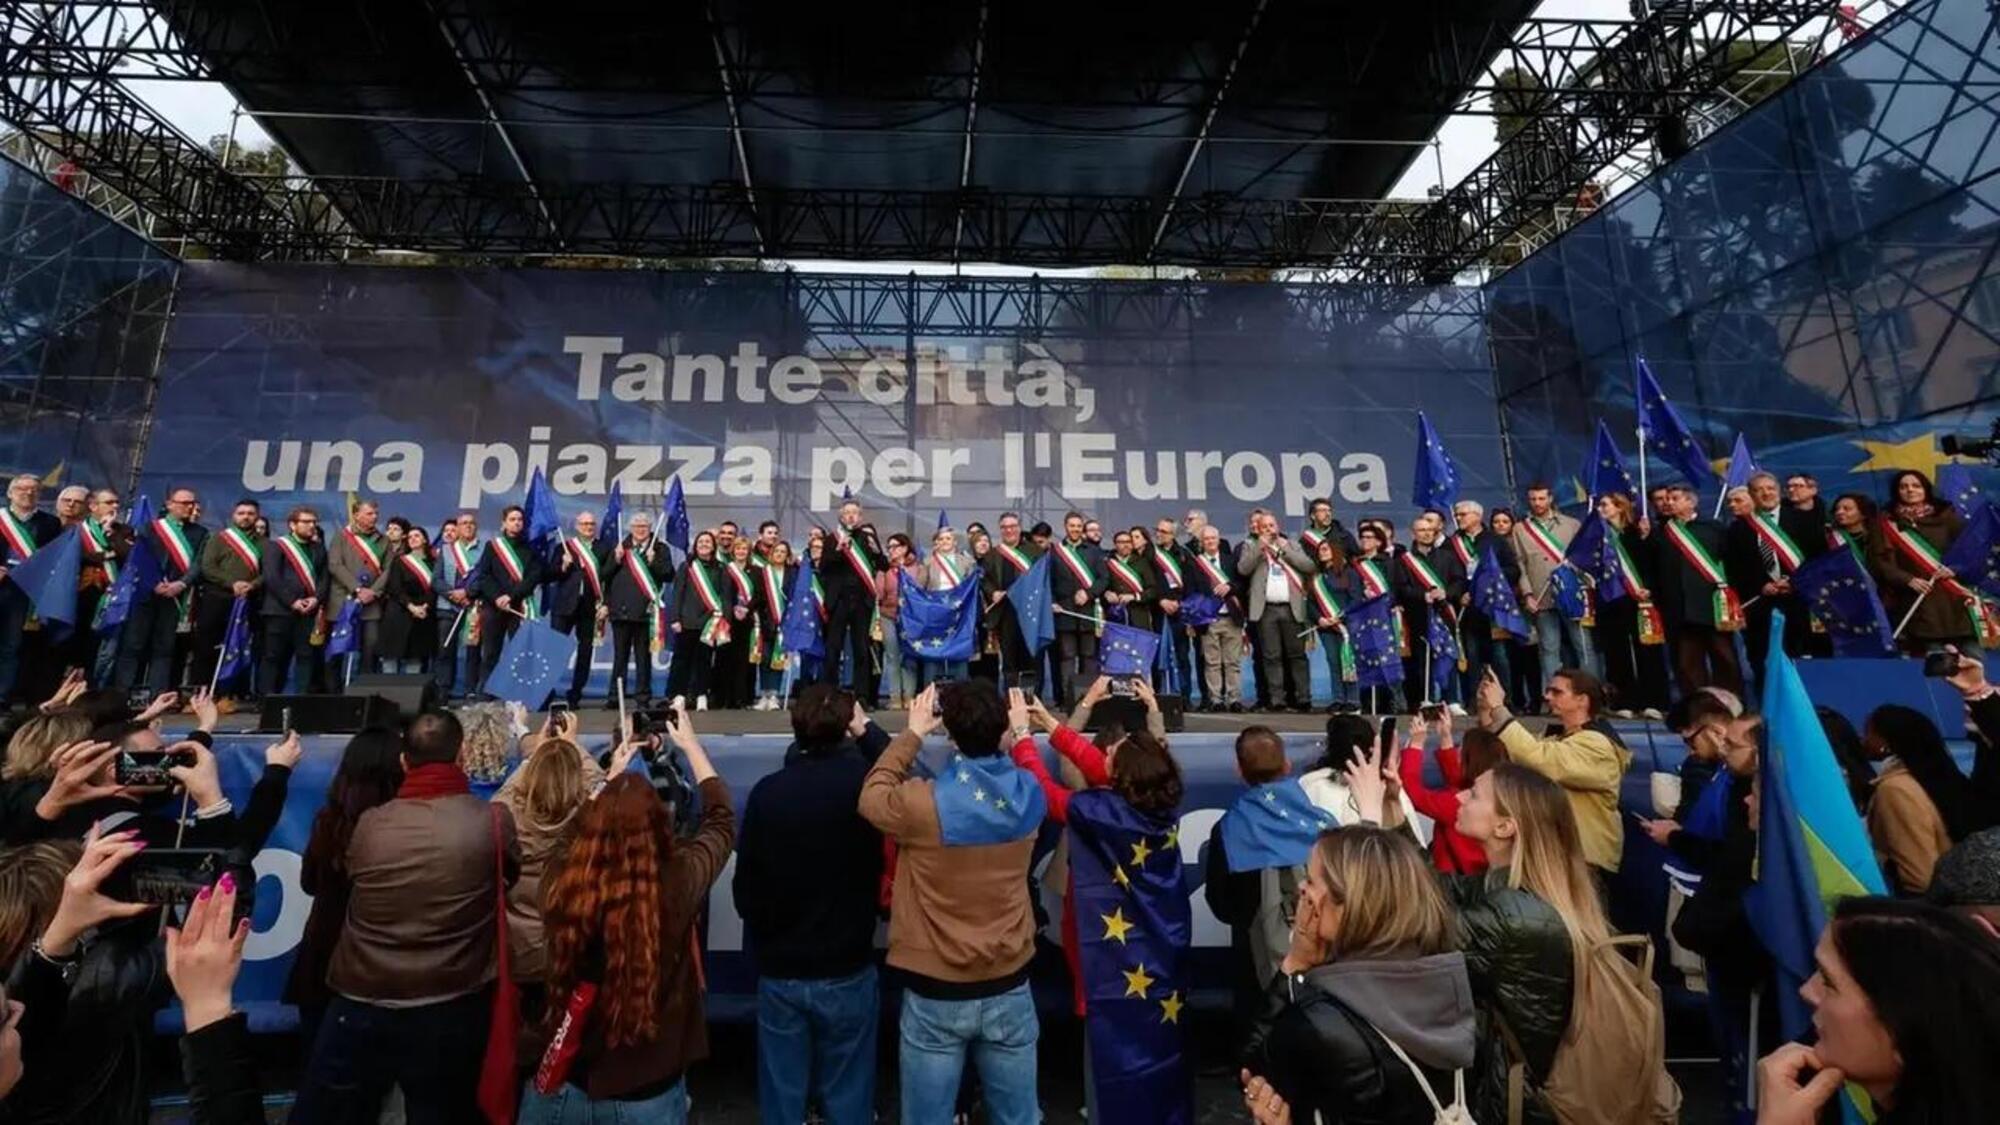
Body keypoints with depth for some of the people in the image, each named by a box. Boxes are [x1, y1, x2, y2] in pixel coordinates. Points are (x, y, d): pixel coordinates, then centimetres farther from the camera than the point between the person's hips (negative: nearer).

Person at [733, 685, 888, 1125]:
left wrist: (762, 940, 11)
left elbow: (745, 885, -5)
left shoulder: (767, 791, -13)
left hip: (780, 971, 1)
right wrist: (867, 730, 11)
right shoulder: (865, 783, -17)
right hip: (848, 971, -1)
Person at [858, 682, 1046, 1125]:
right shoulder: (1028, 796, -11)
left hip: (936, 993, -3)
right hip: (1009, 989, 3)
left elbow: (872, 796, 1)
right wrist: (1019, 734, 23)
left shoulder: (923, 803, -21)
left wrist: (913, 733, 5)